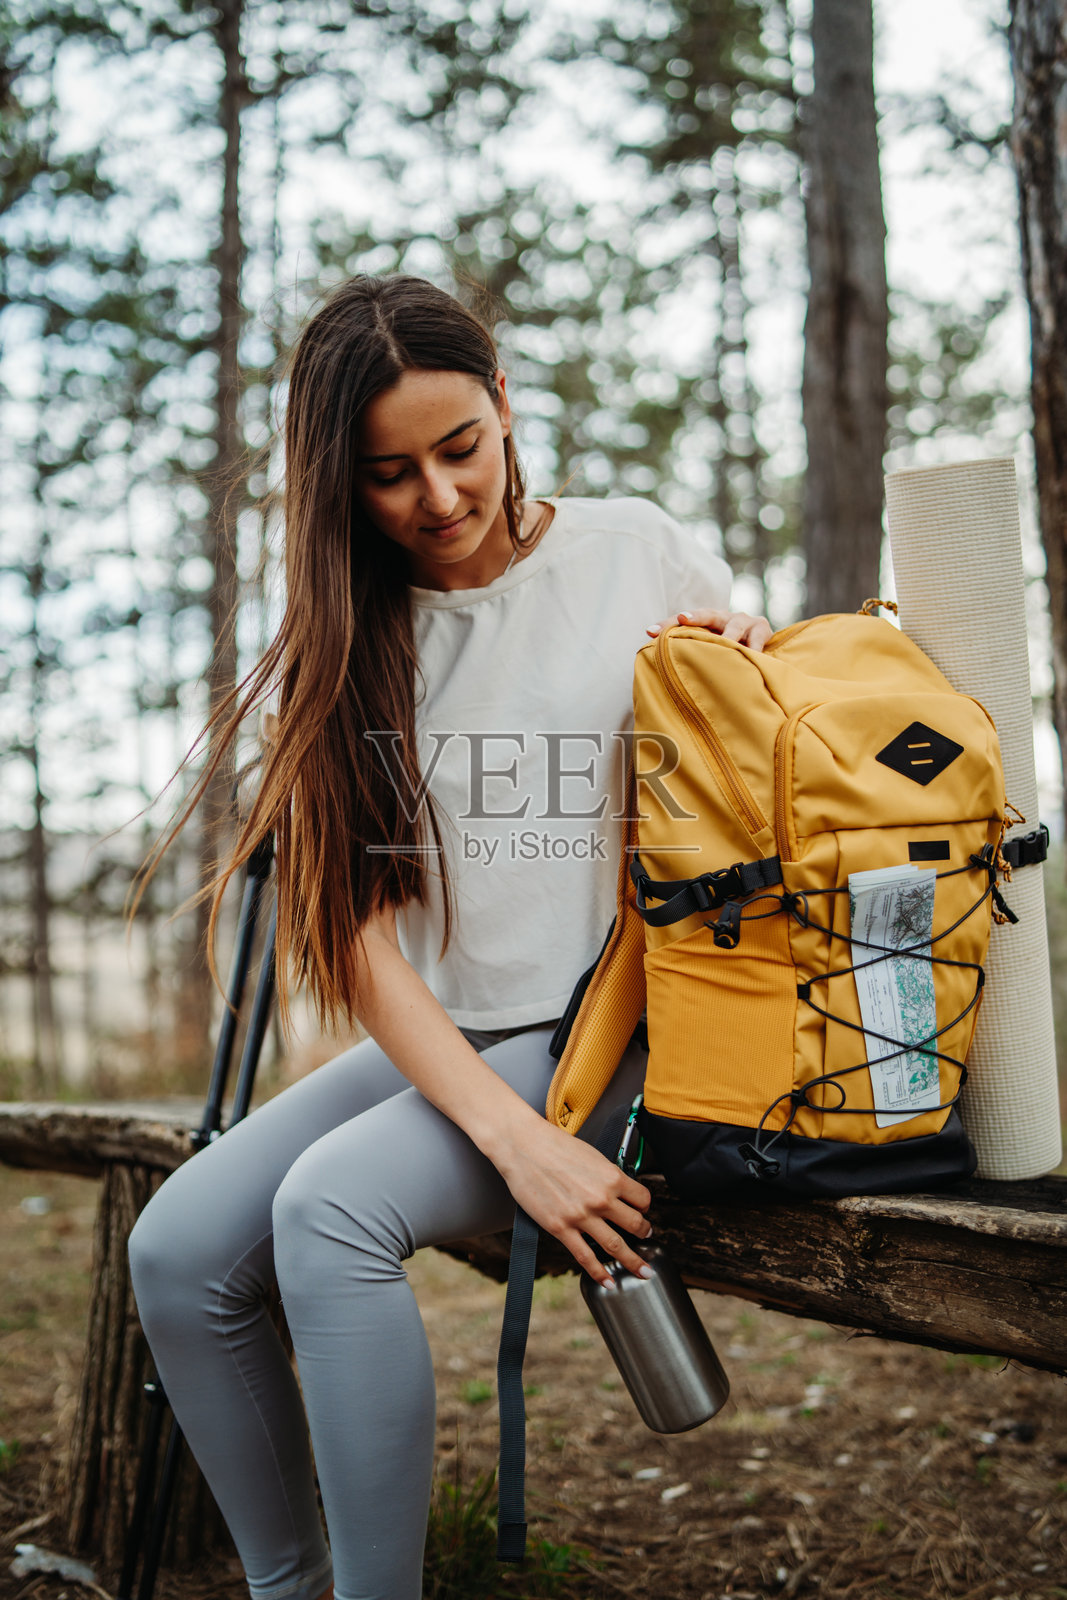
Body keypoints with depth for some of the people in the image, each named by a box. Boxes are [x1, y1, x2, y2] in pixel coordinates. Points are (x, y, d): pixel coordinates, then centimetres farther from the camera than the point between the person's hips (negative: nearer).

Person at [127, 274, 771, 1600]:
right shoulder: (346, 639, 4)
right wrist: (509, 1137, -19)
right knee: (177, 1249, -13)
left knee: (332, 1207, -27)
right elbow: (359, 923, -5)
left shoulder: (638, 551, -1)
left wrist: (745, 665, -12)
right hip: (438, 1041, 4)